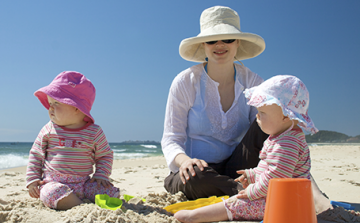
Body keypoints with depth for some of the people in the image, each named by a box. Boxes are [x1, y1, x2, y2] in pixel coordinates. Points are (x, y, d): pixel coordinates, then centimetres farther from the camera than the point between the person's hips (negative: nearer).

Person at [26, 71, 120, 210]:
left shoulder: (94, 132, 0)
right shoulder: (49, 129, 3)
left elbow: (105, 155, 12)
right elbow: (36, 154, 10)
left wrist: (101, 175, -2)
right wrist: (33, 179, 2)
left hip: (84, 184, 1)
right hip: (54, 183, -1)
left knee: (110, 191, -18)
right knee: (52, 193, -36)